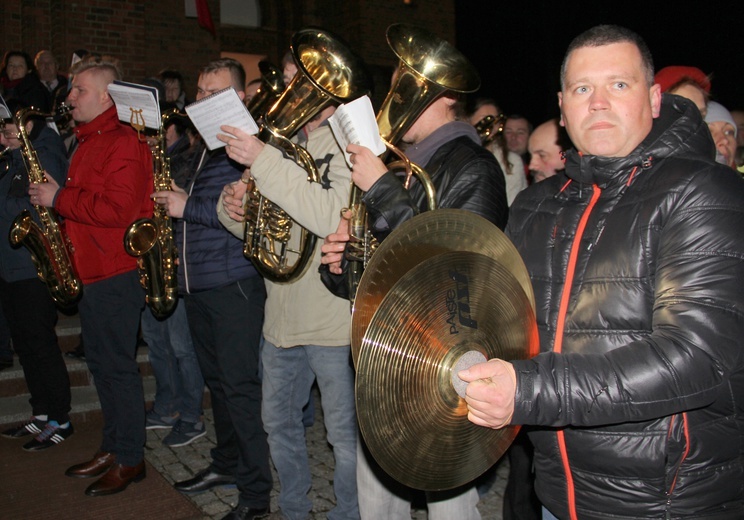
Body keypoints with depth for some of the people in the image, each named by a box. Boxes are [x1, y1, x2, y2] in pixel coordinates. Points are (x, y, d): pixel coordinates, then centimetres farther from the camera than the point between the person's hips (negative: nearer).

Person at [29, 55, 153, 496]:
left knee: (118, 364, -2)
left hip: (117, 272, -10)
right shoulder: (89, 141, 19)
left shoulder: (123, 142, -14)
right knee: (101, 362, 15)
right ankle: (114, 447, 28)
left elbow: (118, 209, -24)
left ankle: (131, 459, 11)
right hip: (90, 270, 10)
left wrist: (59, 198, -16)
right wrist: (54, 194, 6)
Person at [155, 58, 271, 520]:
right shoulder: (203, 148, 18)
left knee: (240, 386, -4)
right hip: (197, 283, 9)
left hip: (234, 282, -9)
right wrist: (173, 200, 9)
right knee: (218, 381, 18)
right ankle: (227, 464, 33)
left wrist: (188, 208, -16)